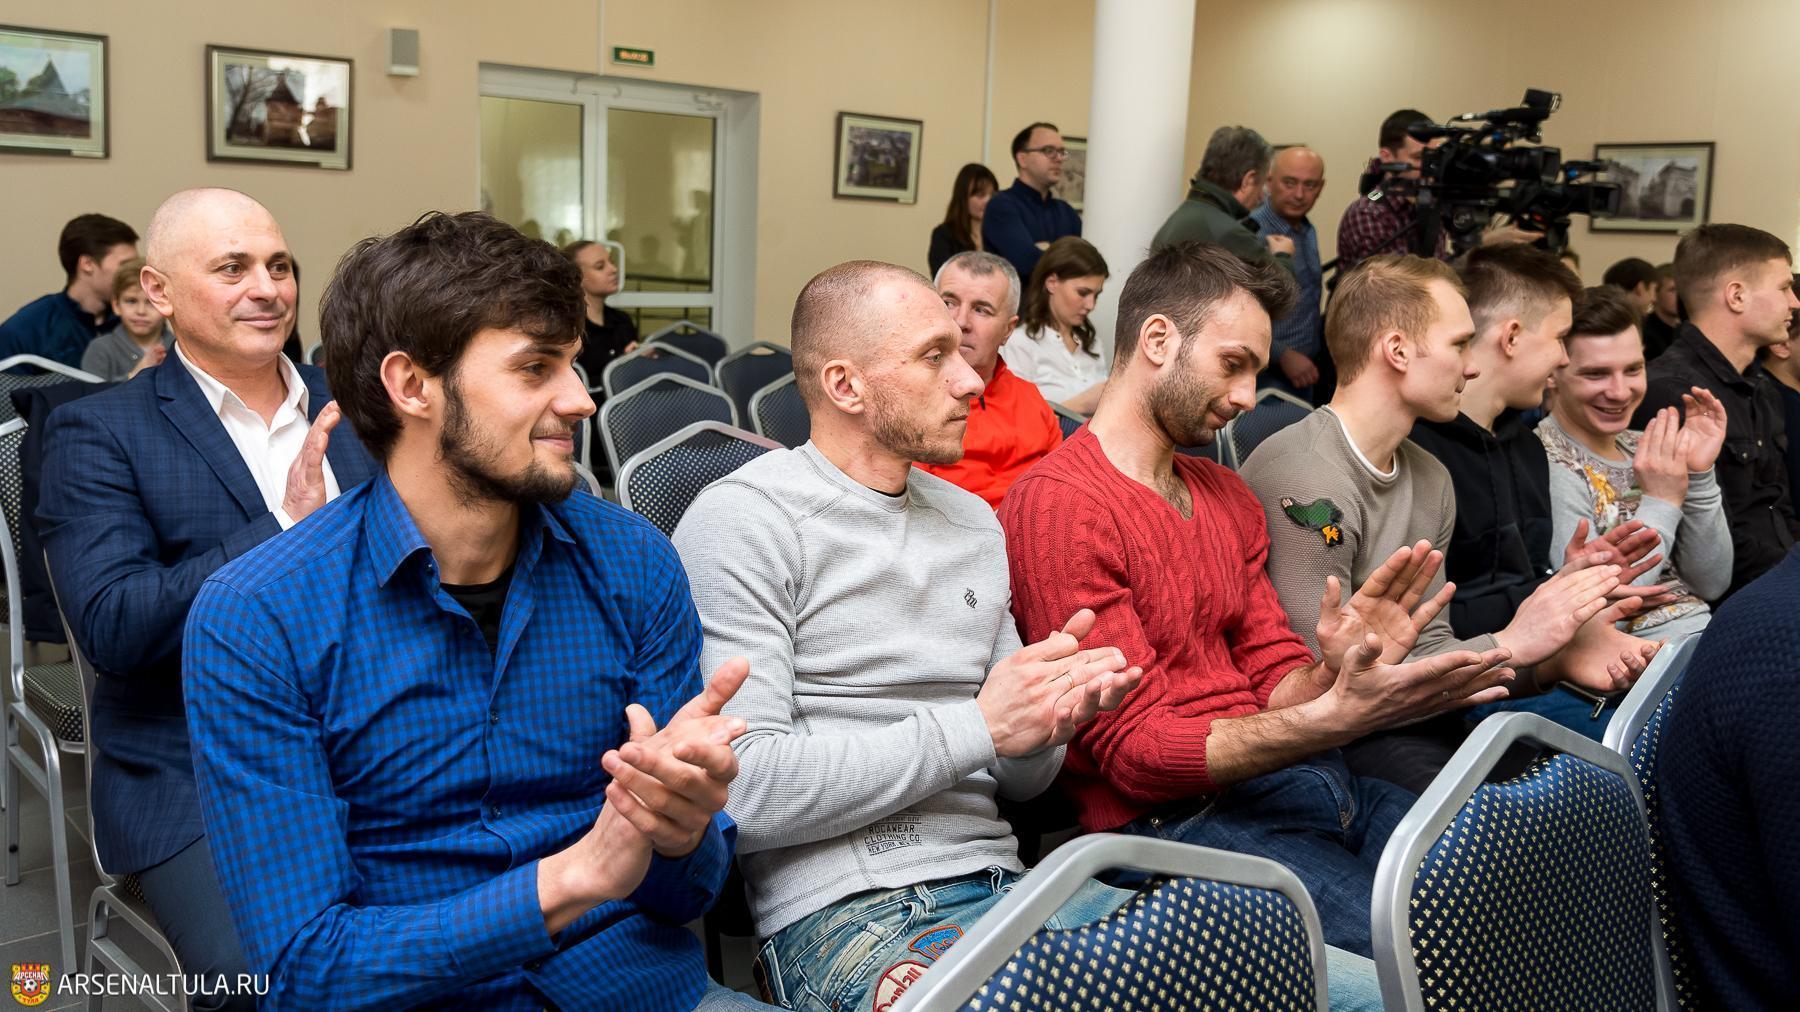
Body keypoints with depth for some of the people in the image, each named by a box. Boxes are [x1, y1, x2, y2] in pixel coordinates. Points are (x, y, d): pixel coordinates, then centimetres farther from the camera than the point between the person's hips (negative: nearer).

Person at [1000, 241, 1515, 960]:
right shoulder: (1058, 505, -11)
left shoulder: (1228, 495, 18)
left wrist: (1336, 673, -10)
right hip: (1179, 815, -8)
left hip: (1296, 775, 8)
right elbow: (1135, 749, -15)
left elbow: (1274, 677, 13)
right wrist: (1335, 718, -24)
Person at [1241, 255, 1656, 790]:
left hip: (1402, 715, 9)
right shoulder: (1306, 483, -21)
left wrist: (1551, 659, -8)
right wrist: (1507, 645, -16)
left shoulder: (1430, 479, 11)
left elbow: (1426, 646, 9)